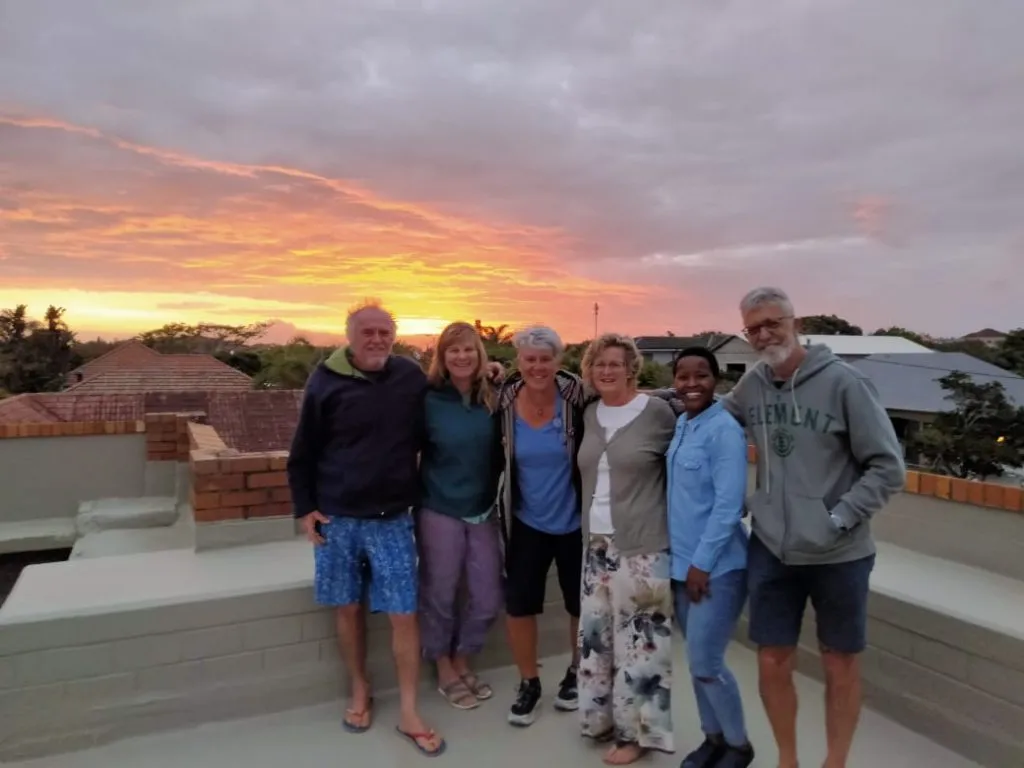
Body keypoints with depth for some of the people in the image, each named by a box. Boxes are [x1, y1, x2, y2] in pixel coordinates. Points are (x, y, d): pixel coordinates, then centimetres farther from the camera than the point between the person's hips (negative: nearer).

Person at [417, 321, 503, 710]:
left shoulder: (493, 399, -1)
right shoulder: (429, 401, -9)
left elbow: (500, 451, 8)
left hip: (484, 512, 4)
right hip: (440, 512, -3)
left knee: (488, 599, 10)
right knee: (440, 596, 9)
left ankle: (462, 662, 36)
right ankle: (444, 671, 33)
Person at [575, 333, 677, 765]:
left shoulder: (657, 412, -8)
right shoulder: (589, 414, 7)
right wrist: (588, 531, 9)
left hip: (641, 545, -6)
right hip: (596, 543, 6)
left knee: (637, 637, 3)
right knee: (596, 632, 14)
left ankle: (637, 730, 20)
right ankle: (605, 717, 32)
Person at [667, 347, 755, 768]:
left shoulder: (724, 429, -16)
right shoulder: (680, 425, 7)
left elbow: (729, 505, -20)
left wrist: (702, 562, -17)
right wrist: (683, 559, 11)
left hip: (717, 566, -7)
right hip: (682, 563, 7)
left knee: (706, 663, 0)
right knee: (695, 660, 16)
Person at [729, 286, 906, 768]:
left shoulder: (842, 381, -11)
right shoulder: (751, 384, 0)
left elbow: (888, 467, -9)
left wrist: (840, 518, -14)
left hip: (838, 556, -3)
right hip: (770, 551, 3)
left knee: (840, 664, 15)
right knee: (772, 663, 11)